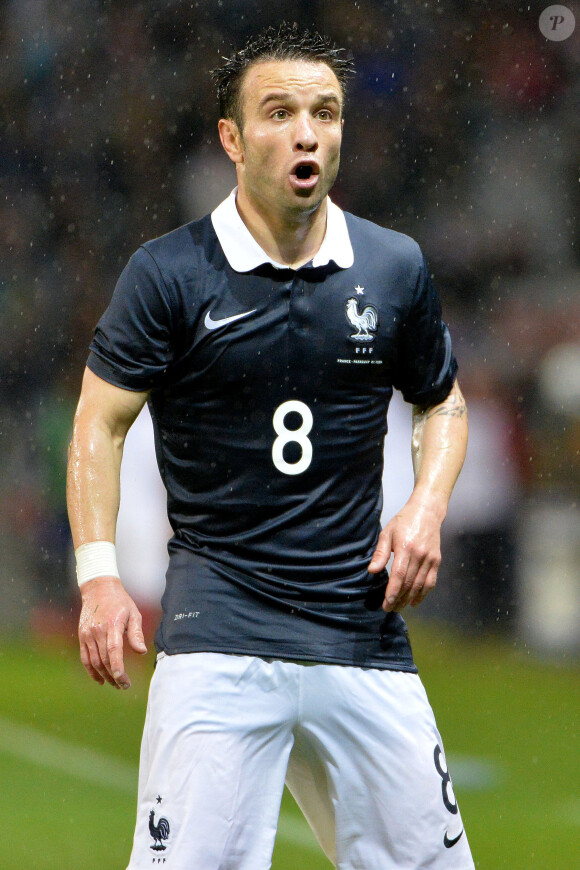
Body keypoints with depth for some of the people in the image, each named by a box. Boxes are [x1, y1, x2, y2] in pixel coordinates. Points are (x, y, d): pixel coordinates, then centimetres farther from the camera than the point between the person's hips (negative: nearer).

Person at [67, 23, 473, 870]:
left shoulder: (395, 268, 7)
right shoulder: (168, 274, -2)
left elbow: (442, 402, 22)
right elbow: (101, 422, 2)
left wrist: (426, 507, 3)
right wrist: (99, 574, -11)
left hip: (364, 626, 3)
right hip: (219, 624, -3)